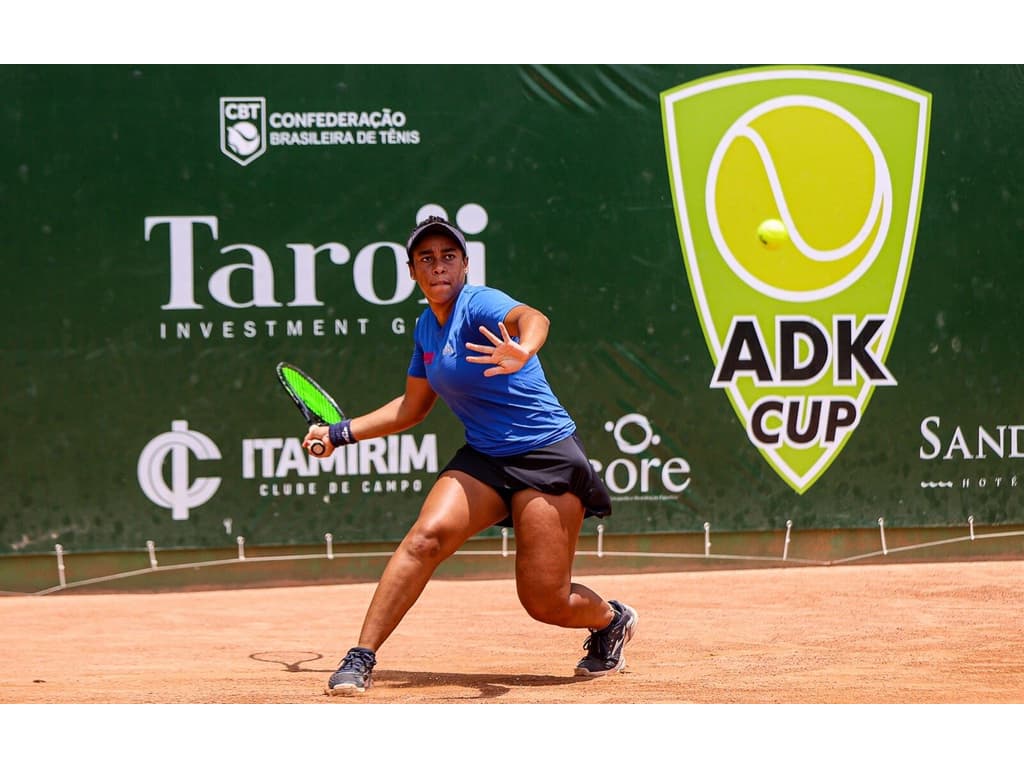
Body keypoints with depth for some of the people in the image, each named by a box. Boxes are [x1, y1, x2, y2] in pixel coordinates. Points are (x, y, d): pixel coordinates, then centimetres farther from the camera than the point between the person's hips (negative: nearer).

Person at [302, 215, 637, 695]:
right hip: (484, 458, 6)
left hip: (547, 456, -6)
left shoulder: (479, 304, -15)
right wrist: (340, 433, 26)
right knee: (427, 536, -21)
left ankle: (612, 620, 27)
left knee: (545, 602, -8)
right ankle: (360, 660, -18)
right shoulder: (426, 328, 9)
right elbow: (412, 407, 25)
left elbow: (532, 318, -40)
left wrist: (522, 352, -63)